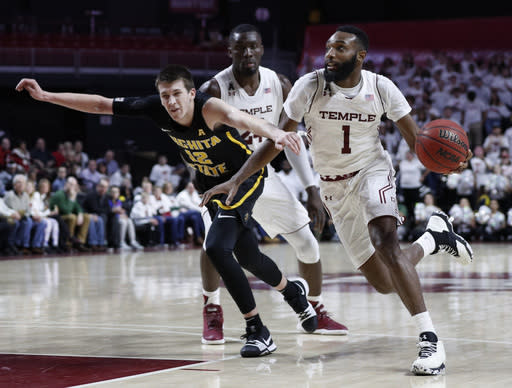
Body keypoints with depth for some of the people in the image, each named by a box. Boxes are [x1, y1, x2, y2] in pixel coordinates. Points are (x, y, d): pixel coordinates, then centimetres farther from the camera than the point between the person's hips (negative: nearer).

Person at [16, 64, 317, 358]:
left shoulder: (208, 108, -35)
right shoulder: (156, 109, -19)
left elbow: (242, 118, -57)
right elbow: (101, 104, -12)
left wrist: (274, 132, -78)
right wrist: (46, 96, -15)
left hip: (246, 177, -7)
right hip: (211, 183, 7)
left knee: (217, 248, -24)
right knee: (247, 257, 19)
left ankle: (258, 332, -13)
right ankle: (293, 290, 51)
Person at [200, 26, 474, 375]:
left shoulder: (381, 88, -14)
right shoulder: (309, 86, -15)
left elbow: (416, 139, -8)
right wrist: (236, 179, -19)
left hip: (372, 170, -2)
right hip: (335, 188, 2)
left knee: (385, 242, -32)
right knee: (385, 283, 1)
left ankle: (430, 339, -29)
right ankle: (433, 236, 33)